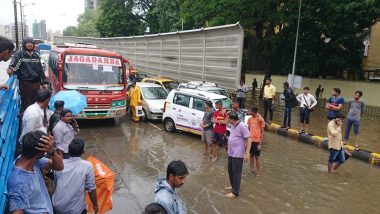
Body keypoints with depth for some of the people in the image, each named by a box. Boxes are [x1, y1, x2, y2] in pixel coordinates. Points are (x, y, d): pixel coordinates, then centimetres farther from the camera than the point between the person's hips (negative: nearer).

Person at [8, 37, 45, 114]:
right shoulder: (19, 54, -4)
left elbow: (40, 68, 18)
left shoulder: (36, 55, 12)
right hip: (25, 82, -5)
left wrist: (43, 80, 17)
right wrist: (11, 69, -39)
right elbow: (13, 65, -16)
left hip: (36, 82, 5)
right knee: (26, 103, 0)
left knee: (35, 102, 14)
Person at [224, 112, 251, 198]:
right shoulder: (233, 126, 7)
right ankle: (233, 186, 36)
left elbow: (249, 139, -20)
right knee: (231, 171, 19)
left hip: (238, 154, -9)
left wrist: (247, 153, -24)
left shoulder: (242, 126, -20)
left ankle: (235, 192, 10)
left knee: (236, 173, 0)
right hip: (231, 153, 9)